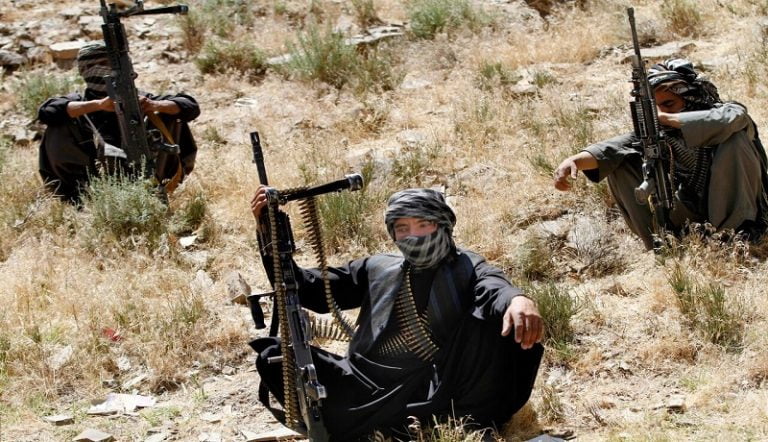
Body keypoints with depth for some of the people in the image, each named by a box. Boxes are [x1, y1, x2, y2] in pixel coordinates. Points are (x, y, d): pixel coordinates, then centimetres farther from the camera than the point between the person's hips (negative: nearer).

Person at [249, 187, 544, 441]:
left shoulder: (467, 269, 11)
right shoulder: (377, 269, 20)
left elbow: (494, 288, -13)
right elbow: (308, 289, 21)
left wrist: (517, 299, -39)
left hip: (434, 393, -3)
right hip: (369, 391, 3)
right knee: (276, 355, -13)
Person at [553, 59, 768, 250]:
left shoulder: (729, 111, -14)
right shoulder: (660, 128, -3)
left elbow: (727, 121, -42)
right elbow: (619, 146, -21)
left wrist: (667, 118, -35)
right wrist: (575, 160, -40)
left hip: (732, 210, -4)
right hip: (691, 215, 4)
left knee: (735, 139, -30)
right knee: (619, 165, -9)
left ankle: (742, 229, -19)